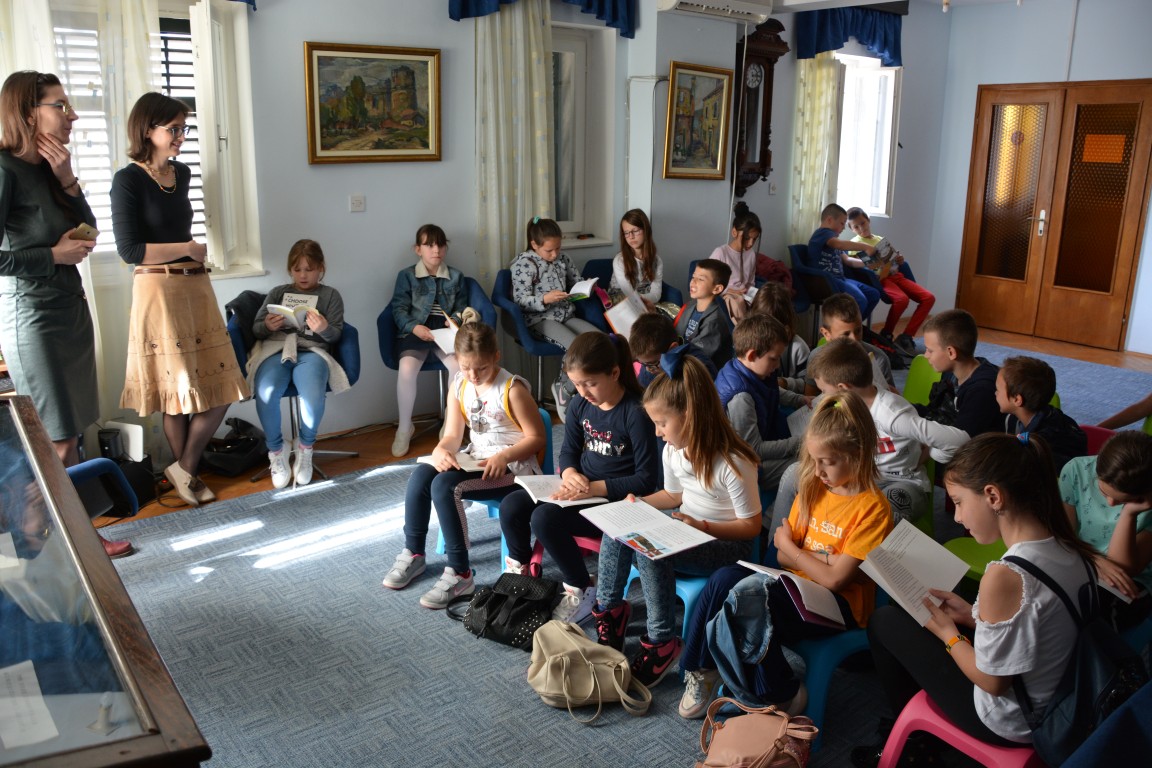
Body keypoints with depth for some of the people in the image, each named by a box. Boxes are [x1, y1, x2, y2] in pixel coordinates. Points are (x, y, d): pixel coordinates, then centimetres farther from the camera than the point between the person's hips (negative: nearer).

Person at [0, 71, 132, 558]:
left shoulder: (47, 169, 8)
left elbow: (87, 233, 10)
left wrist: (67, 180, -2)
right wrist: (55, 255, -12)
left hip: (71, 307, 8)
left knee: (68, 436, 11)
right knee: (56, 443, -3)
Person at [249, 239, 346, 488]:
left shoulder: (330, 295, 16)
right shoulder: (277, 292, 22)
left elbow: (336, 334, 7)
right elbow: (256, 329, 17)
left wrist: (324, 328, -17)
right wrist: (267, 326, -7)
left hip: (311, 351, -1)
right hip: (275, 349, 2)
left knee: (312, 395, -36)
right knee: (265, 393, -33)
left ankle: (305, 447, -6)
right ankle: (275, 451, -8)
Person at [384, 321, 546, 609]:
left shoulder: (512, 389, -16)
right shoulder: (459, 386, 2)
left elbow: (537, 437, -13)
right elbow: (453, 435, 1)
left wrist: (504, 457, -27)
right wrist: (440, 451, -22)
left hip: (512, 464, -7)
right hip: (475, 457, 7)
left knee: (444, 485, -27)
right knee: (420, 474, -15)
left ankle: (460, 574, -21)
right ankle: (413, 553, 2)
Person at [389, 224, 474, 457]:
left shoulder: (456, 276, 15)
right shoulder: (407, 276, 6)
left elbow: (462, 306, 17)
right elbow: (399, 309, 0)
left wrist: (455, 320, -7)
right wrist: (414, 327, -18)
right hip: (416, 332, -2)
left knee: (458, 366, -30)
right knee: (406, 369, -31)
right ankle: (404, 427, -8)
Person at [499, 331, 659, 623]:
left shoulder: (636, 413, -19)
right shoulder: (580, 404, 1)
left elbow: (647, 479, -18)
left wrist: (596, 487, -24)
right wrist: (570, 474, -11)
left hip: (616, 499, -7)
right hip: (580, 487, 7)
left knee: (545, 518, -27)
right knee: (511, 506, -11)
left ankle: (581, 590, -6)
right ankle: (519, 569, 15)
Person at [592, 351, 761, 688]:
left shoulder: (732, 463, -23)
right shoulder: (673, 451, 1)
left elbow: (751, 526, -17)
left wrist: (703, 527, -26)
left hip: (726, 543, -8)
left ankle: (662, 642, -17)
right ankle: (609, 611, -1)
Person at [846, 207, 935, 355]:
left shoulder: (881, 239, 24)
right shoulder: (855, 243, 5)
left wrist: (899, 260, 5)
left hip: (895, 274, 7)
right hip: (879, 278, -7)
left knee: (929, 297, -9)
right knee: (902, 299, -35)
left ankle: (906, 337, -10)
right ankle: (885, 335, -12)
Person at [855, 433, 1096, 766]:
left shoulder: (1005, 575, -33)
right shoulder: (1071, 552, -9)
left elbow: (992, 681, -22)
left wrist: (948, 632, -7)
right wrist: (973, 616, 3)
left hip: (1009, 721, -8)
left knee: (884, 621, 6)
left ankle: (913, 738, 26)